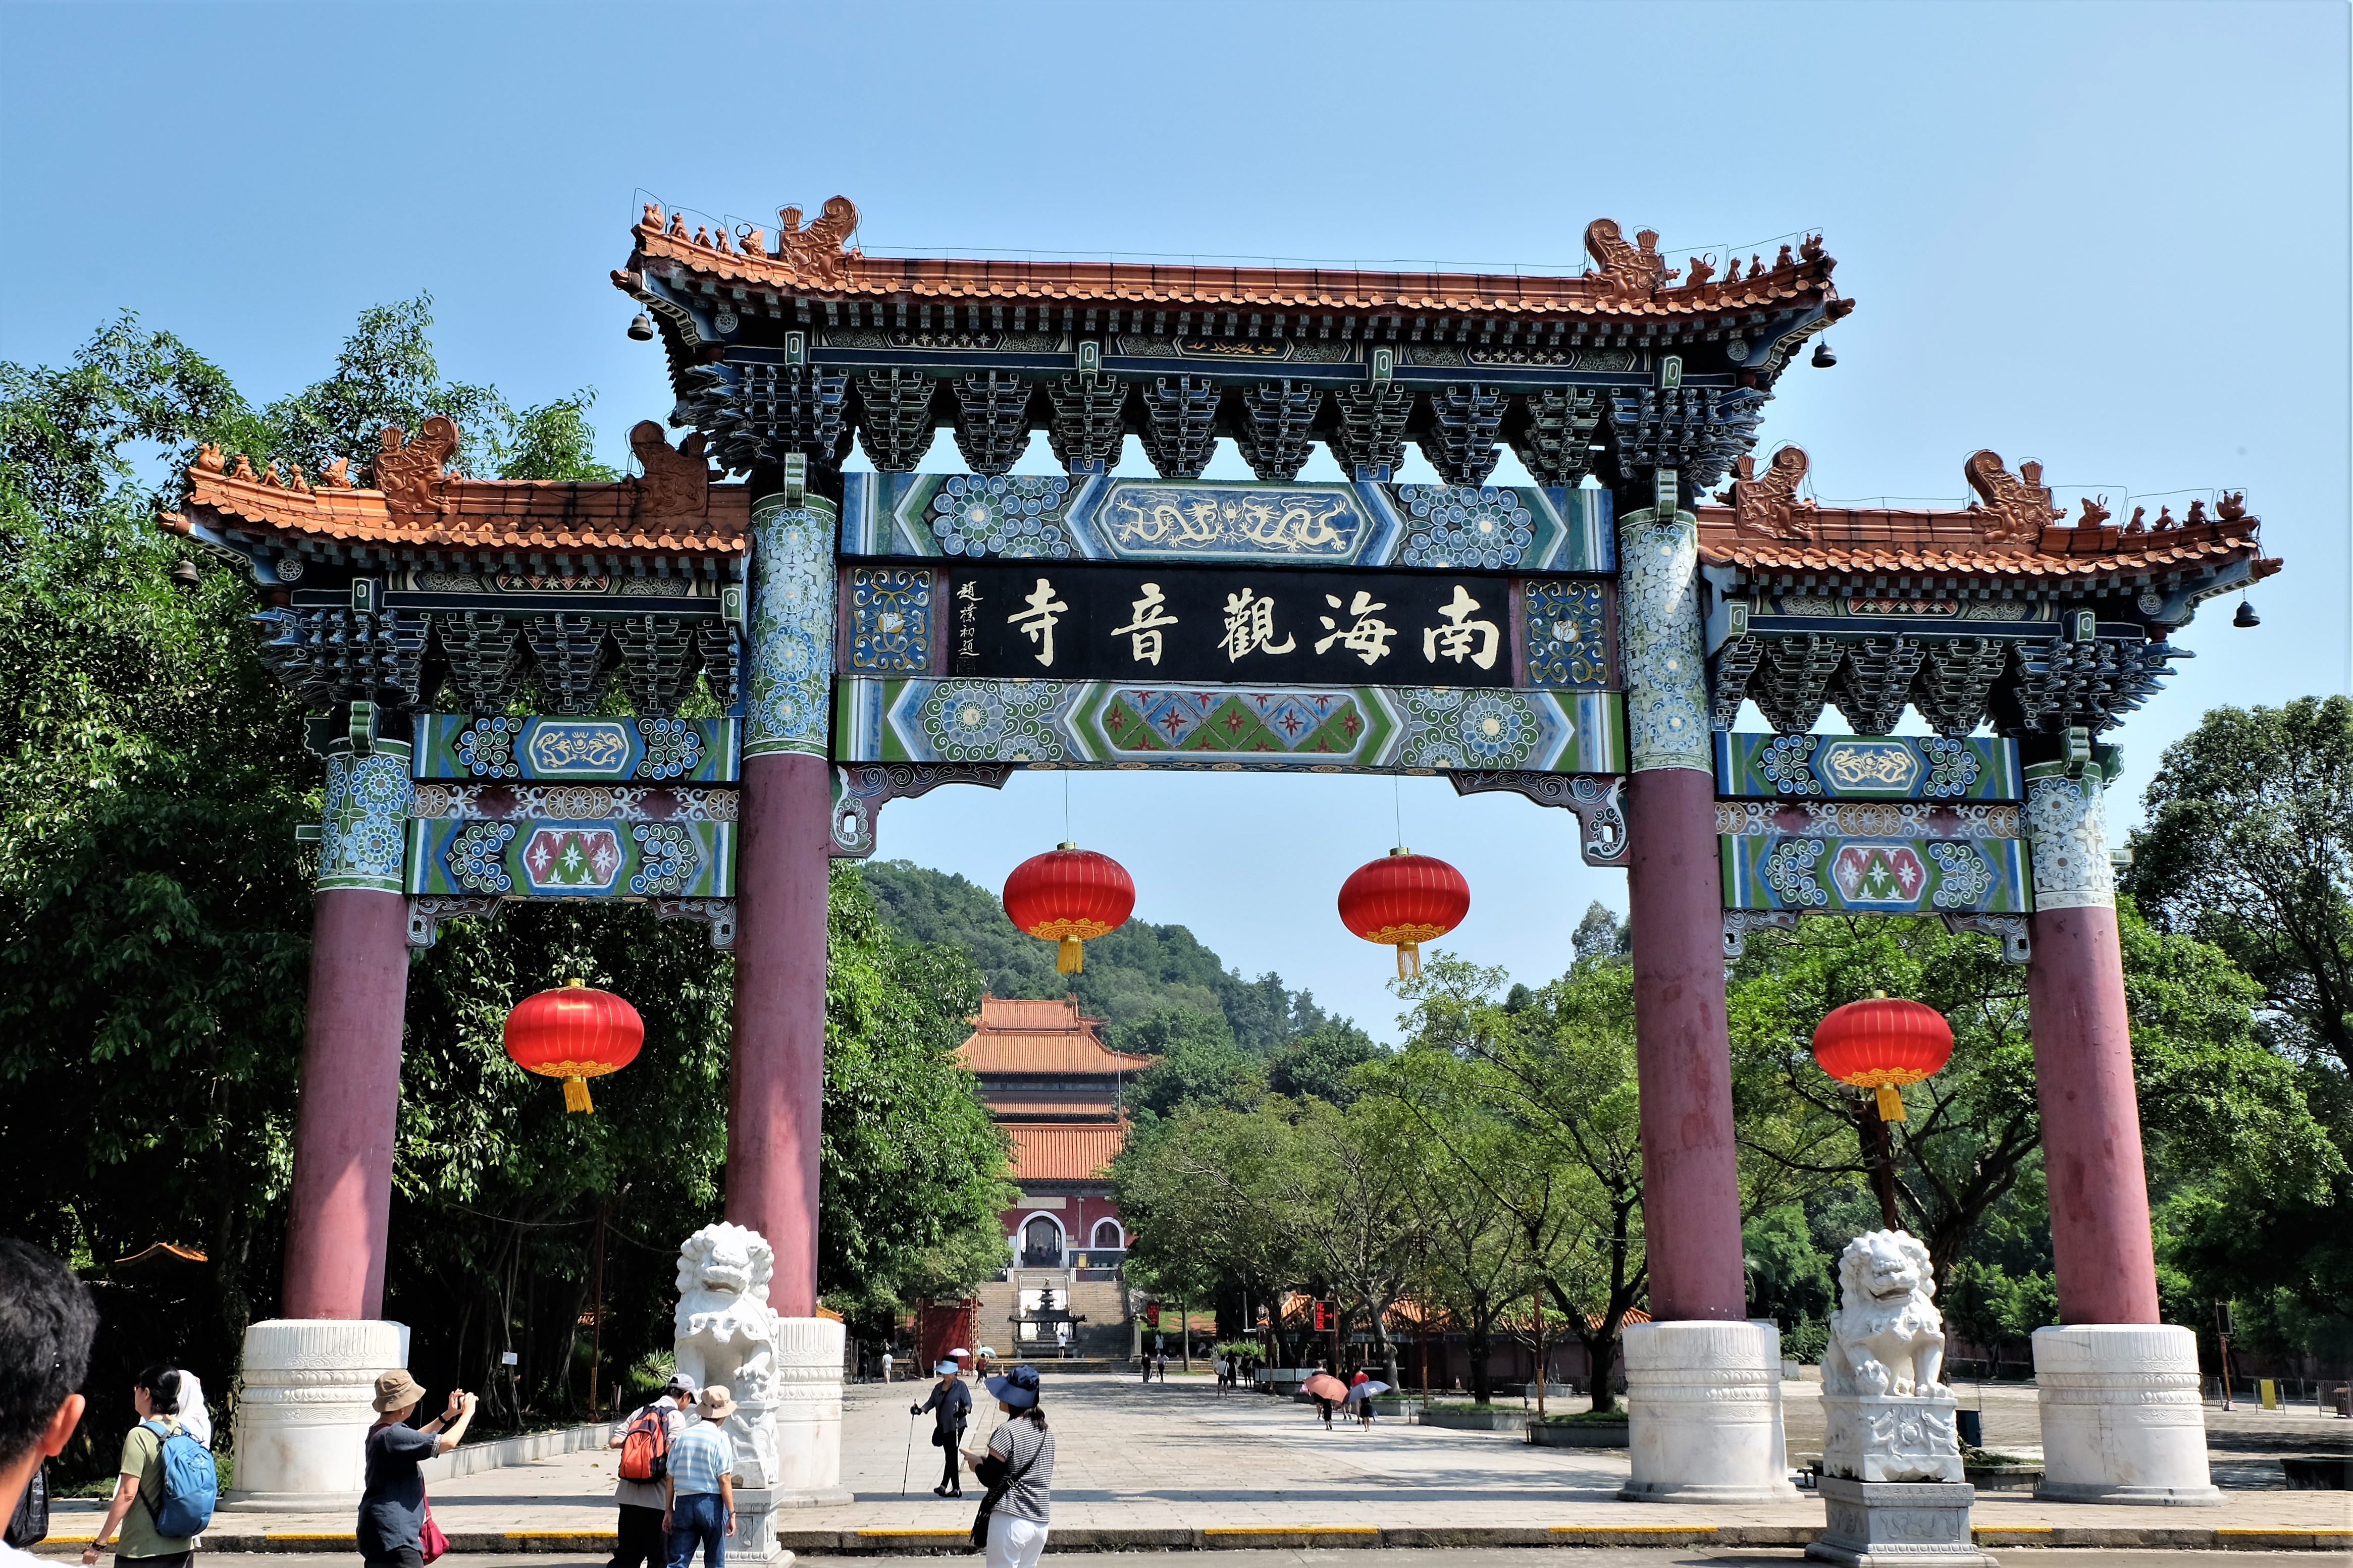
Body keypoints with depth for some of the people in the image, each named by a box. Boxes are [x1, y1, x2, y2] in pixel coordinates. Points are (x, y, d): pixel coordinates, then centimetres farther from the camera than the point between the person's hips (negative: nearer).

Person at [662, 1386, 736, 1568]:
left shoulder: (683, 1437, 6)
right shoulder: (721, 1439, -8)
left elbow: (670, 1478, 7)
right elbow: (724, 1480, -12)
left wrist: (669, 1510, 15)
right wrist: (732, 1513, -8)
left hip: (683, 1503, 4)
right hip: (712, 1504, -4)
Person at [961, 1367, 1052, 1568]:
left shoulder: (1008, 1431, -13)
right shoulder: (1045, 1432, 9)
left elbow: (988, 1477, -10)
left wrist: (974, 1460, 9)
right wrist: (987, 1459, 19)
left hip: (1011, 1520, -7)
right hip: (1041, 1522, 7)